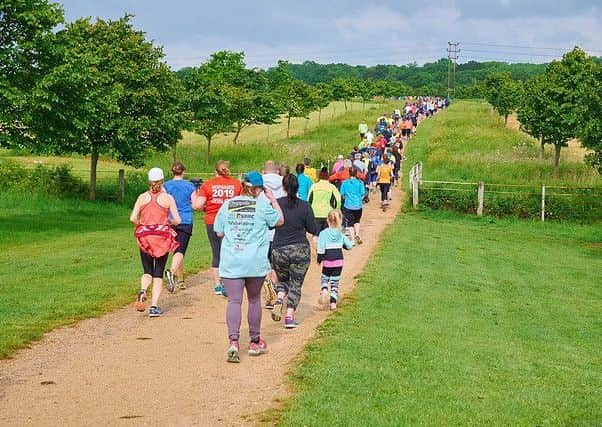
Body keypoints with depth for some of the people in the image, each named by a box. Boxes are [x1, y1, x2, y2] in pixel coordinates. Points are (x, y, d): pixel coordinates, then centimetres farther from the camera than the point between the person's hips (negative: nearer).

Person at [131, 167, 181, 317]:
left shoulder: (142, 197, 2)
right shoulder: (168, 198, -1)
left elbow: (133, 218, -5)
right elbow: (177, 220, -5)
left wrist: (143, 225, 13)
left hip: (144, 237, 1)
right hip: (162, 236, -1)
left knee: (147, 271, 13)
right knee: (158, 274, 6)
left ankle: (142, 291, -19)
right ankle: (154, 306, -2)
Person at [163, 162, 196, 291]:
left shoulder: (166, 186, 2)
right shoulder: (190, 186, 0)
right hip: (186, 222, -2)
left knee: (176, 250, 17)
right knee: (180, 251, -10)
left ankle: (180, 280, 26)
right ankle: (172, 271, -38)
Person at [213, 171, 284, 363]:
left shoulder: (227, 205, 5)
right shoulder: (262, 204, -3)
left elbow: (219, 232, 9)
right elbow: (279, 220, 11)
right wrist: (273, 199, 18)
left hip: (230, 261, 1)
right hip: (255, 262, -1)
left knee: (234, 300, -3)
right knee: (254, 299, 15)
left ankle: (233, 342, -21)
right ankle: (255, 342, 25)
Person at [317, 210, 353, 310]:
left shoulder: (323, 233, -8)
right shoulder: (341, 234, 2)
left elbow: (321, 248, -14)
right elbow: (349, 246, 6)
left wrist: (319, 259, -1)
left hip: (327, 261, -2)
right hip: (339, 261, 2)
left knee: (324, 279, 19)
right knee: (335, 283, 10)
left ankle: (324, 291, -11)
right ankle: (333, 302, 4)